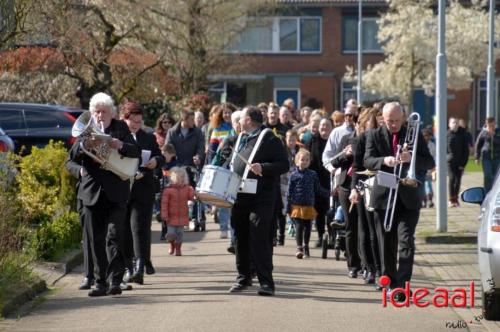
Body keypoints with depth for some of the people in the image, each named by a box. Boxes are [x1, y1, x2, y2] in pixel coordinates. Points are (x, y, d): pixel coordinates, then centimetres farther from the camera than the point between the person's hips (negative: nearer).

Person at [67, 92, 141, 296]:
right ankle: (101, 282, 10)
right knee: (96, 241, 5)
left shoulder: (120, 128, 7)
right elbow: (73, 157, -3)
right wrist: (85, 145, -25)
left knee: (114, 237, -12)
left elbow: (137, 152, -2)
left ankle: (115, 281, -13)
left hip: (116, 193, -2)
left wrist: (121, 145, -22)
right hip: (92, 193, 2)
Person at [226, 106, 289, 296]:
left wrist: (263, 168, -24)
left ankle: (266, 281, -8)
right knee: (241, 237, 12)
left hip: (261, 199, -8)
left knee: (259, 238, -11)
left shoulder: (269, 140, -7)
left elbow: (283, 164, -12)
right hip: (239, 197, 8)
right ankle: (243, 277, 24)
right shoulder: (241, 139, 18)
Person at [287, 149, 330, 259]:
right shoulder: (294, 175, -1)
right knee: (299, 228, -6)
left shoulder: (313, 175, 5)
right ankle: (299, 248, -3)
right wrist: (288, 208, -2)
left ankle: (306, 248, 23)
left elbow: (318, 190, 12)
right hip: (297, 206, -2)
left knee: (308, 228, 9)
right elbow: (289, 192, 1)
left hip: (309, 206, 2)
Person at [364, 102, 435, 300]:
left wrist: (411, 158, -21)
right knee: (386, 244, 8)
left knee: (406, 242, -12)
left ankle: (402, 285, -17)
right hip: (383, 197, 1)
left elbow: (430, 163, 0)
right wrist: (384, 161, -29)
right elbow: (367, 161, -8)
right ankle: (390, 282, 20)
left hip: (408, 199, -1)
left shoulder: (414, 135, 4)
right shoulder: (374, 135, 4)